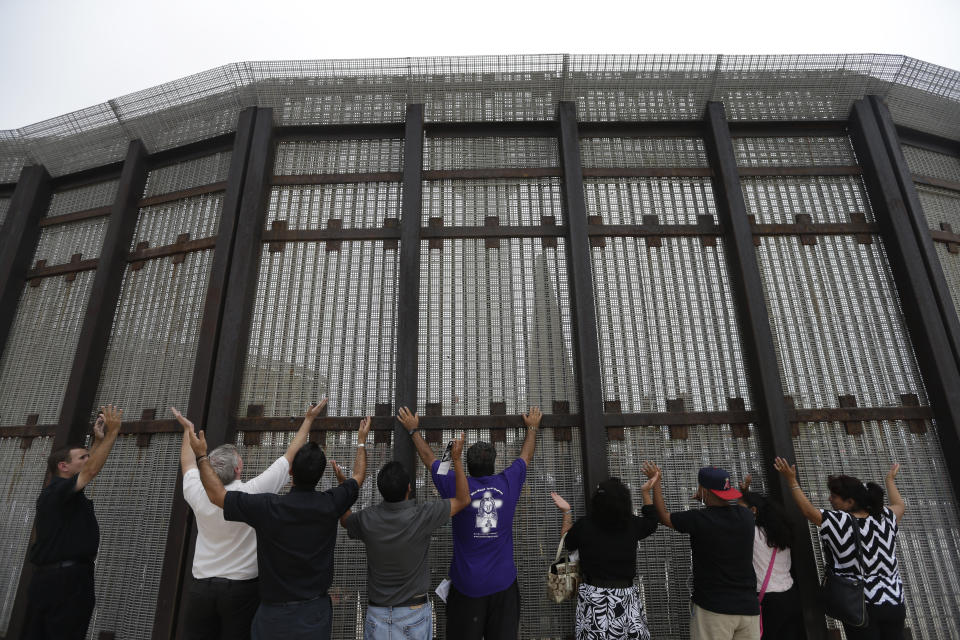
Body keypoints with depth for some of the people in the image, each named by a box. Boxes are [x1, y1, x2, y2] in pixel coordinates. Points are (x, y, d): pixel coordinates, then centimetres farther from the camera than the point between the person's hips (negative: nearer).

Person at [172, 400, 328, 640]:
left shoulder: (198, 495, -9)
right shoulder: (252, 493, -18)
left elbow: (188, 464, 13)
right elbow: (291, 455, -10)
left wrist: (188, 429, 27)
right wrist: (309, 419, 0)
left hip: (201, 586, 3)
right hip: (241, 587, -3)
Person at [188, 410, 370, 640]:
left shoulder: (268, 508, -21)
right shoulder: (330, 505, -13)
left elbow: (217, 494, -8)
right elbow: (358, 477, 6)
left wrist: (201, 456, 4)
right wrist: (361, 441, 20)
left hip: (276, 614, -2)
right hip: (317, 612, 2)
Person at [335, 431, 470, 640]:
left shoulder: (367, 520, -12)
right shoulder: (422, 516, -21)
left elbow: (345, 519, 13)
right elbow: (463, 500, -8)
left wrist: (343, 485, 23)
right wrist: (457, 458, -4)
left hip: (378, 612, 2)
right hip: (414, 613, -2)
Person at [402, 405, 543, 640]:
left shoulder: (456, 487, -9)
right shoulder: (508, 484, -4)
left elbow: (429, 457, 6)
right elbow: (526, 456, 15)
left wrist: (413, 430, 21)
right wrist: (532, 427, 32)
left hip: (467, 584, -2)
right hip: (503, 583, 2)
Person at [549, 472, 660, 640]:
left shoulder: (584, 525, -14)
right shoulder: (633, 525, -10)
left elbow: (567, 542, 7)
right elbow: (652, 522, 13)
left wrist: (566, 512, 11)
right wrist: (646, 493, 17)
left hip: (592, 598, 0)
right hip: (625, 598, 0)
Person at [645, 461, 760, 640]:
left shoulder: (697, 519, -14)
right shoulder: (746, 515, -1)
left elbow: (663, 516, 4)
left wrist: (656, 482, 12)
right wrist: (706, 499, 28)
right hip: (749, 606, 5)